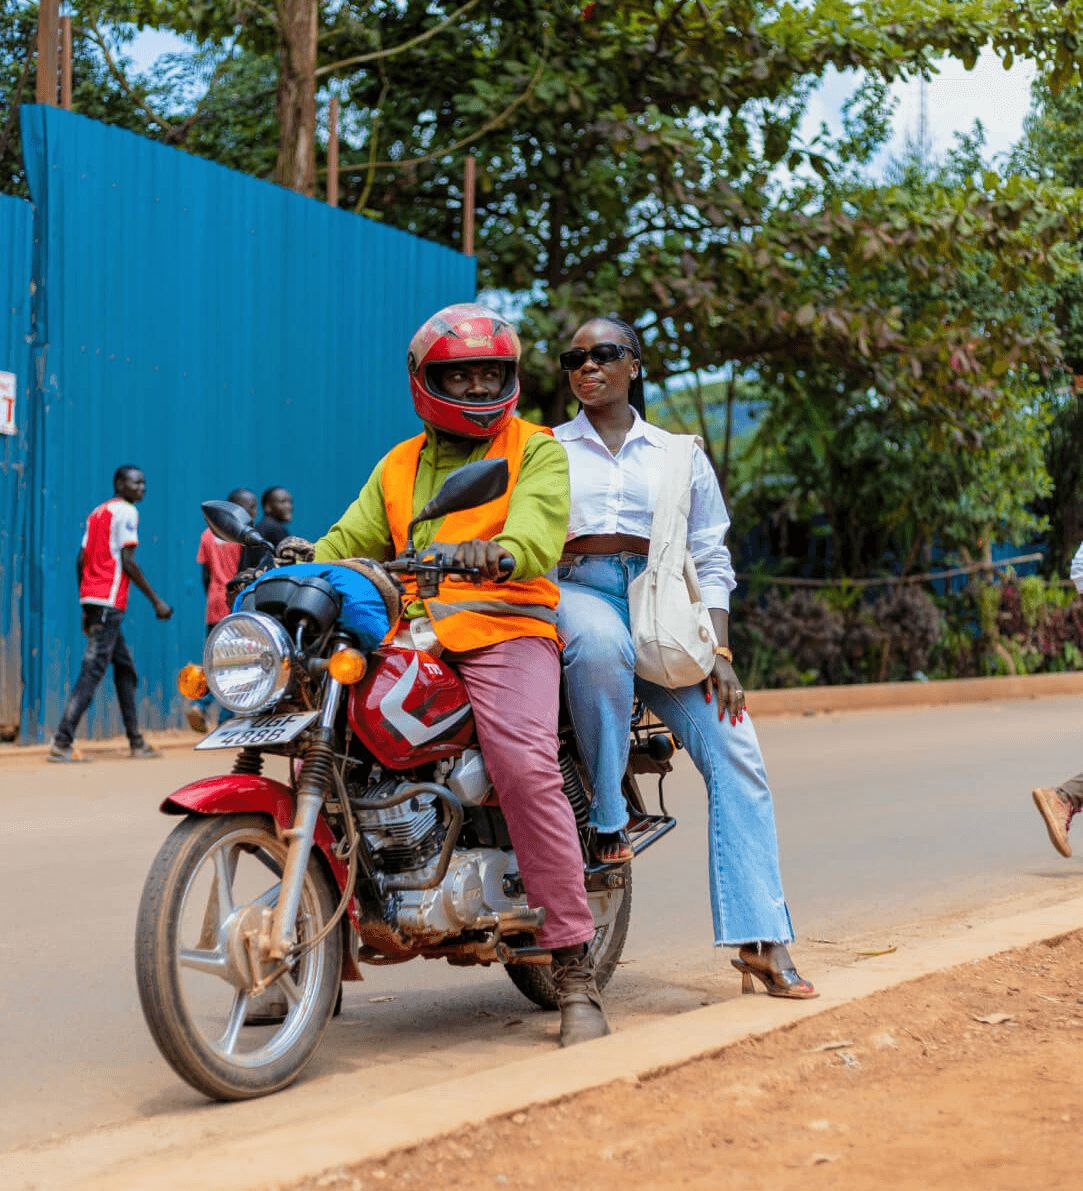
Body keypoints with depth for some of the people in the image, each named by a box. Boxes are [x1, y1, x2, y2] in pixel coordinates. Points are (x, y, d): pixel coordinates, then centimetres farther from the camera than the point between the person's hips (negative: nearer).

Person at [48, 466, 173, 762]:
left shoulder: (98, 512, 20)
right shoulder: (126, 512, -5)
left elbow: (81, 560, 17)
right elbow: (128, 563, -13)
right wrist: (156, 601, -9)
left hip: (91, 597, 10)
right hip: (109, 602, -10)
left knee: (125, 668, 15)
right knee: (92, 671, -10)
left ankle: (136, 742, 18)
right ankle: (62, 742, -14)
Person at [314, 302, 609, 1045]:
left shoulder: (536, 450, 10)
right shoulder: (398, 467, 25)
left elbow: (537, 527, -9)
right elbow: (352, 539, 16)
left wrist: (499, 550, -33)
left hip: (505, 627, -4)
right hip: (409, 640, 5)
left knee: (527, 768, -27)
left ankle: (575, 969, -21)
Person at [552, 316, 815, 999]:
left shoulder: (680, 455, 19)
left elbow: (711, 559, 14)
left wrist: (719, 651, 0)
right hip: (576, 593, -1)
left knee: (735, 753, -16)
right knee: (600, 645, -41)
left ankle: (761, 940, -15)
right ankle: (609, 814, -25)